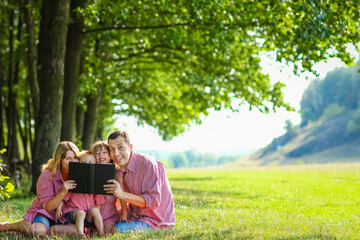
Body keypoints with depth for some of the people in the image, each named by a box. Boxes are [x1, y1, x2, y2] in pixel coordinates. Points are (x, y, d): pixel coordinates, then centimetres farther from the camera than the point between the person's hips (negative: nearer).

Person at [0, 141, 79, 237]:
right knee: (37, 230, -37)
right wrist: (63, 192, -30)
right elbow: (47, 207, -17)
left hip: (63, 216, 4)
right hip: (44, 213, -4)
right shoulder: (47, 176, -16)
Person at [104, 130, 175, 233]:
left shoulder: (147, 164, -19)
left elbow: (153, 202, -25)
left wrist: (122, 194, -32)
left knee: (115, 229, -27)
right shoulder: (120, 169, 6)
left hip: (157, 222, -8)